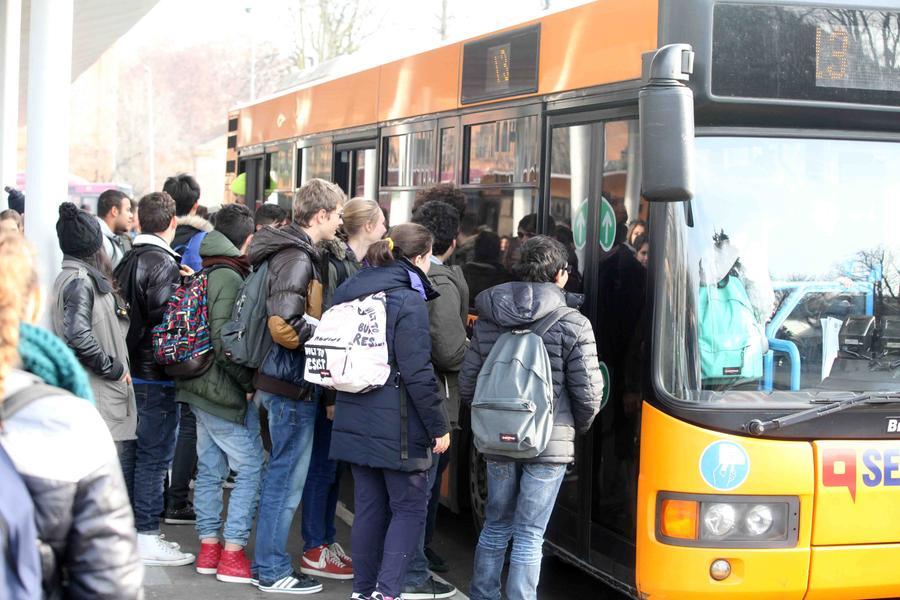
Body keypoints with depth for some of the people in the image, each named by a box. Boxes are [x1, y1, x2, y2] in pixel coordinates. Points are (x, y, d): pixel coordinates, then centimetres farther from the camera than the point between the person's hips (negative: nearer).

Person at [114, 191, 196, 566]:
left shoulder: (128, 260, 10)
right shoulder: (164, 264, -15)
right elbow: (165, 316, -21)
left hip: (132, 370, 8)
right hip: (156, 375, -8)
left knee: (136, 452, 16)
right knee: (155, 455, -2)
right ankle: (146, 537, 3)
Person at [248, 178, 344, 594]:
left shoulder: (291, 252, 13)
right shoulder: (297, 259, -18)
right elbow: (284, 324, -27)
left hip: (281, 380, 10)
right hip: (293, 385, -10)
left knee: (282, 475, 17)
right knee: (287, 478, -2)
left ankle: (270, 561, 26)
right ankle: (274, 571, 6)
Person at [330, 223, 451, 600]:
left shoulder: (353, 292, 10)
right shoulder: (408, 301, -14)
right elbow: (417, 372, -17)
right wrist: (439, 426, -10)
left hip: (356, 421, 7)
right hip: (396, 424, -7)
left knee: (369, 506, 13)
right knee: (410, 507, 2)